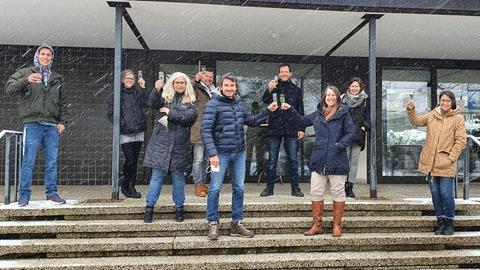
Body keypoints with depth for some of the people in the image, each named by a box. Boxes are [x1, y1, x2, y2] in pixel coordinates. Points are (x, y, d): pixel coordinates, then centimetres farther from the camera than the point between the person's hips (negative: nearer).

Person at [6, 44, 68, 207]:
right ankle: (24, 195, 4)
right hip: (32, 124, -3)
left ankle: (52, 193, 11)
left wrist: (62, 121, 9)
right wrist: (26, 80, -23)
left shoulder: (57, 79, 18)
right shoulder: (25, 73, 8)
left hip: (52, 126, 3)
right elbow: (10, 89, -6)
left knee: (52, 162, 4)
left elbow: (63, 102, 20)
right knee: (28, 162, -3)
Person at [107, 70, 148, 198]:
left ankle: (130, 187, 20)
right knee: (130, 160, -10)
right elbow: (111, 114, 0)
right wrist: (122, 124, -10)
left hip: (138, 132, 4)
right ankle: (126, 185, 10)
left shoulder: (138, 92, 10)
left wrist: (143, 88, -11)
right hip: (125, 133, -4)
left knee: (134, 161, 9)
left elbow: (146, 102, -5)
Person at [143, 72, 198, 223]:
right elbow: (152, 103, -12)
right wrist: (157, 90, -29)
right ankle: (150, 206, 11)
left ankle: (179, 207, 21)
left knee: (178, 176, 9)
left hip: (180, 144, 1)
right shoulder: (165, 96, 7)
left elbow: (189, 117, -9)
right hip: (161, 142, 0)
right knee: (157, 175, 1)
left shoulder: (191, 101, 7)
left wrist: (169, 112, -10)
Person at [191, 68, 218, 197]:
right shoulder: (198, 88, -4)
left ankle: (203, 183, 25)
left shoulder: (214, 91, 17)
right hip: (199, 129, -7)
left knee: (206, 158, 15)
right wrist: (196, 81, -39)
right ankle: (198, 185, 2)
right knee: (198, 159, -5)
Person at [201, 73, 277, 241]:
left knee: (239, 189, 10)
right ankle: (213, 224, 14)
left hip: (239, 153, 6)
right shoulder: (213, 104, -8)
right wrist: (212, 153, -20)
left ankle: (237, 224, 21)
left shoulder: (239, 104, 10)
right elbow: (206, 130, -14)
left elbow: (252, 121, 19)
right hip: (221, 153, -5)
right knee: (215, 188, 0)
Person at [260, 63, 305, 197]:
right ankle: (269, 187, 12)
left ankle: (295, 188, 10)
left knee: (292, 160, 3)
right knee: (272, 160, 4)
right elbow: (265, 101, -10)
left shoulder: (296, 90, 10)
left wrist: (301, 128, 2)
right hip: (275, 128, 0)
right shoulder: (273, 87, 7)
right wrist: (269, 90, -28)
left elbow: (300, 111, 9)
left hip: (291, 130, 1)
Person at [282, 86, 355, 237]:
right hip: (318, 160, 4)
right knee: (315, 193, 5)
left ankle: (337, 225, 19)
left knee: (338, 193, 6)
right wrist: (291, 110, 22)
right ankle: (317, 225, 17)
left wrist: (339, 146, -19)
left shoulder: (343, 113, -1)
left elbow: (351, 134, -5)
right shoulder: (318, 114, 12)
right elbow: (303, 121, 29)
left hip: (337, 160, -4)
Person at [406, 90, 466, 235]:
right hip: (430, 163, 4)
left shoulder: (458, 119, -4)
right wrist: (411, 110, -10)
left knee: (446, 194, -3)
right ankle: (440, 220, 24)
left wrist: (450, 158, -13)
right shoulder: (432, 115, 9)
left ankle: (449, 222, 16)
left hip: (446, 164, -4)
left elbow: (461, 141, -7)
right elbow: (416, 121, 9)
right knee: (435, 193, 10)